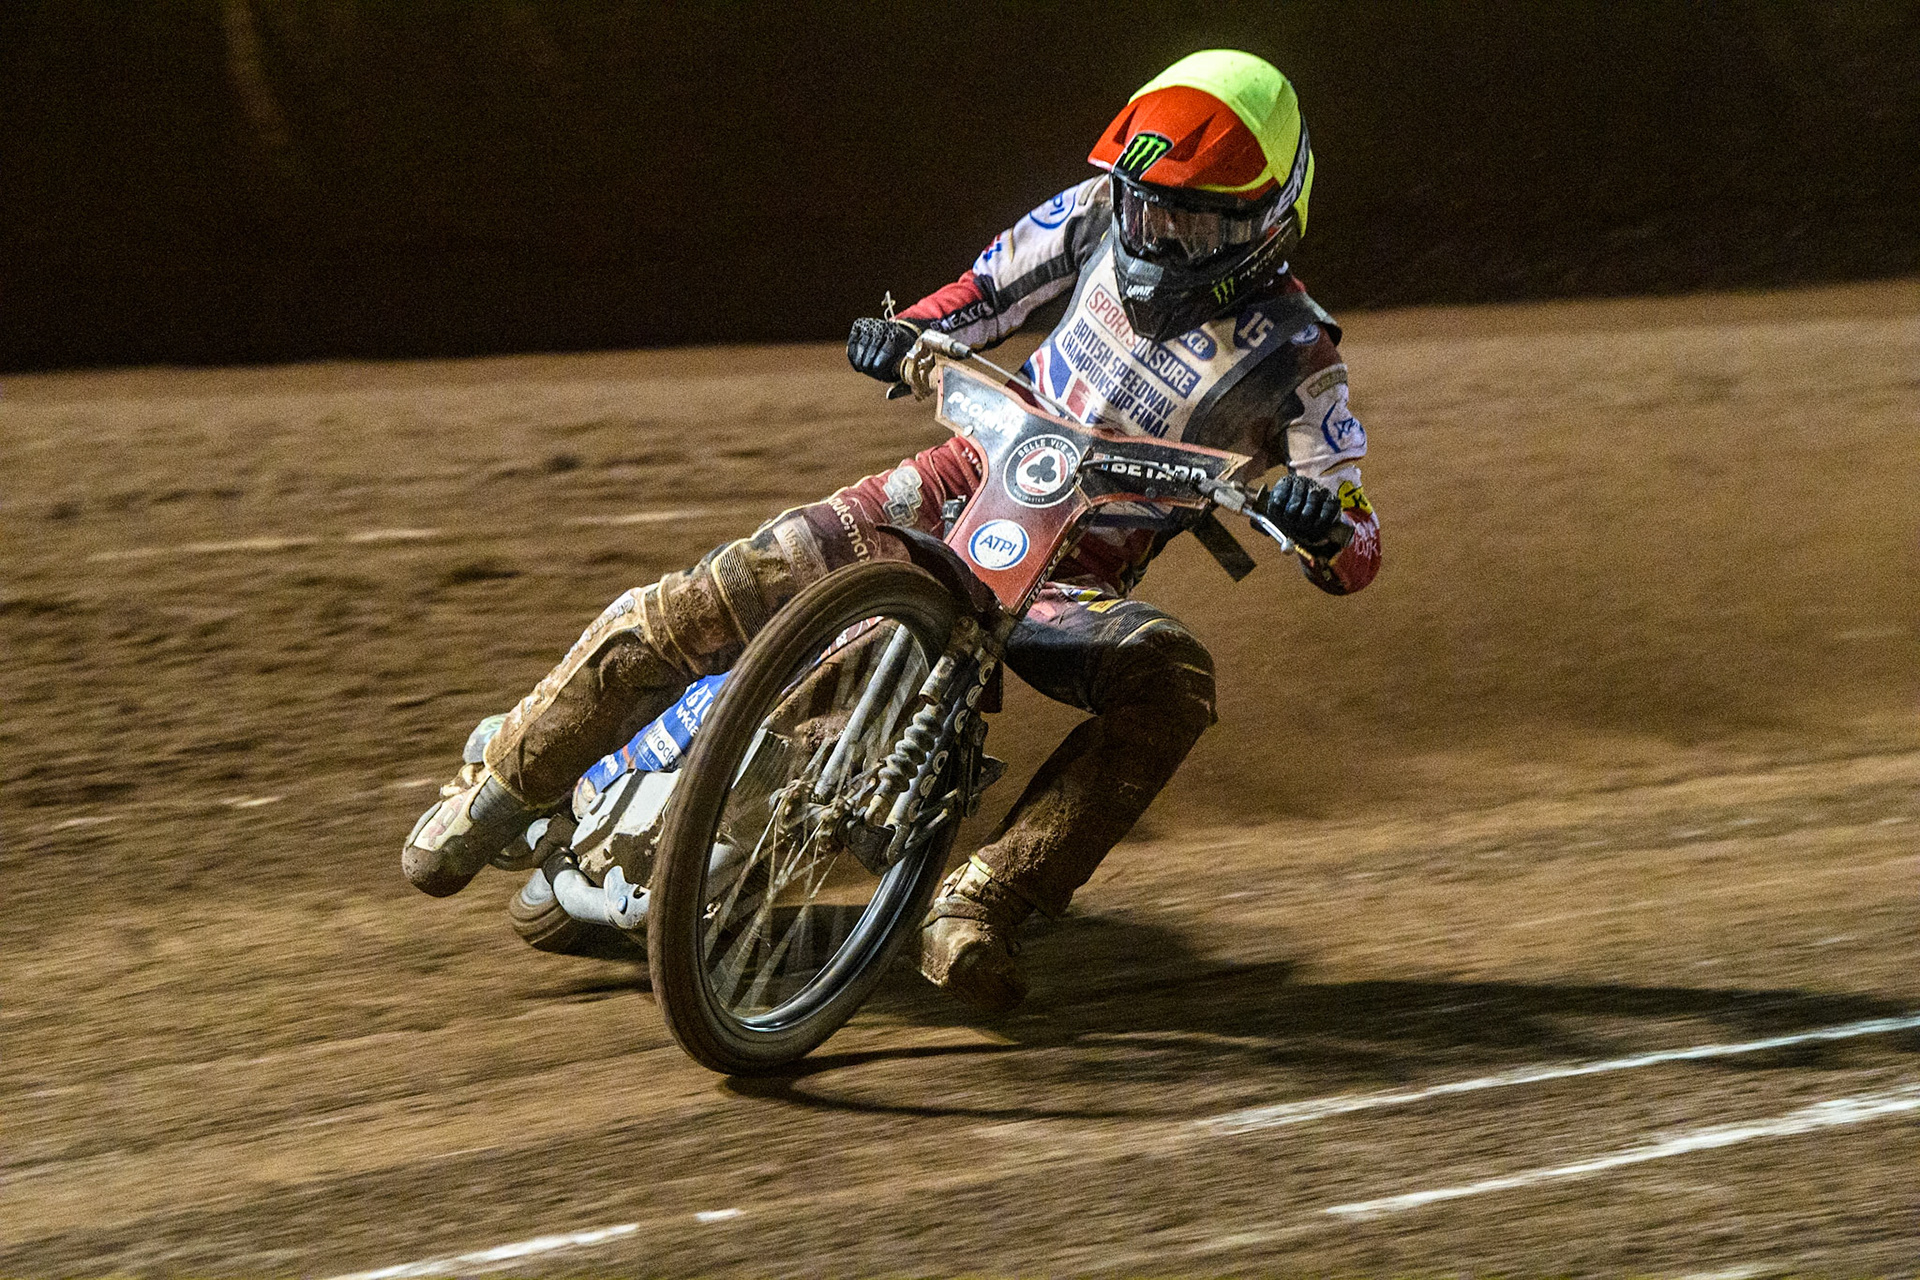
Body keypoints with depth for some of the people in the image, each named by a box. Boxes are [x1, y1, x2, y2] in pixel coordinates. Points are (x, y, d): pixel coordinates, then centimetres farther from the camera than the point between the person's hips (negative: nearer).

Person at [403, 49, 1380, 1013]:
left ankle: (979, 903, -36)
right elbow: (1000, 278, 19)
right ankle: (501, 790, 2)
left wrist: (1321, 519, -33)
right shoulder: (1108, 213, -1)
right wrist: (910, 331, -1)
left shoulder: (1292, 357, -10)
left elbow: (1355, 558, -9)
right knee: (709, 601, -16)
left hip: (1074, 578, -2)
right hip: (962, 488, 2)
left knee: (1173, 682, -35)